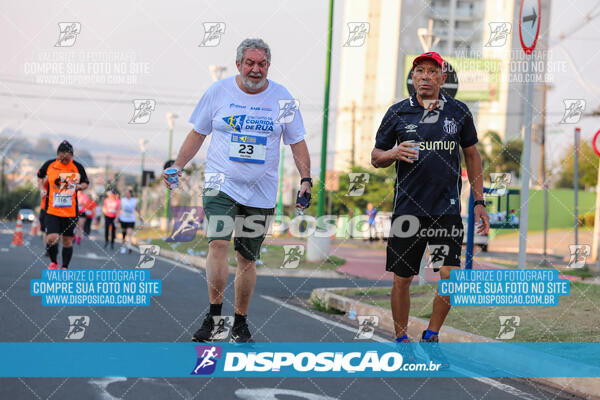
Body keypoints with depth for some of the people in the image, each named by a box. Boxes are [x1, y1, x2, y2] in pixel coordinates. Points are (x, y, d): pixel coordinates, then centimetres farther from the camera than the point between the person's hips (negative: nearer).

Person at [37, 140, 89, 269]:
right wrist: (42, 189, 4)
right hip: (52, 209, -1)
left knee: (68, 241, 6)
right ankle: (53, 262, 15)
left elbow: (86, 183, 13)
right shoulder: (49, 164, 1)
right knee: (51, 238, -12)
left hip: (71, 210, 1)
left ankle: (65, 267, 23)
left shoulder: (78, 167, 0)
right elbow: (41, 176, 20)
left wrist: (78, 186, -8)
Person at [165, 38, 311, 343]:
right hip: (220, 184, -1)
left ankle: (240, 323, 19)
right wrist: (178, 166, 0)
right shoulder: (218, 91, 1)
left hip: (260, 193, 1)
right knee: (218, 244, -21)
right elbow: (197, 134, 10)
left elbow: (297, 142, 8)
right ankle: (214, 315, -11)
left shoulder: (282, 98, 1)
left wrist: (306, 180, -2)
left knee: (247, 259, 7)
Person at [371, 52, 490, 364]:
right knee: (402, 279, 4)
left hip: (447, 209, 0)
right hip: (408, 207, 0)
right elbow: (376, 158, 9)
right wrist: (394, 153, -14)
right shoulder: (397, 113, 4)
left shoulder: (458, 112, 6)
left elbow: (472, 156, 15)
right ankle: (401, 338, 22)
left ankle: (431, 338, 14)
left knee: (450, 276, -7)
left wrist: (479, 202, 10)